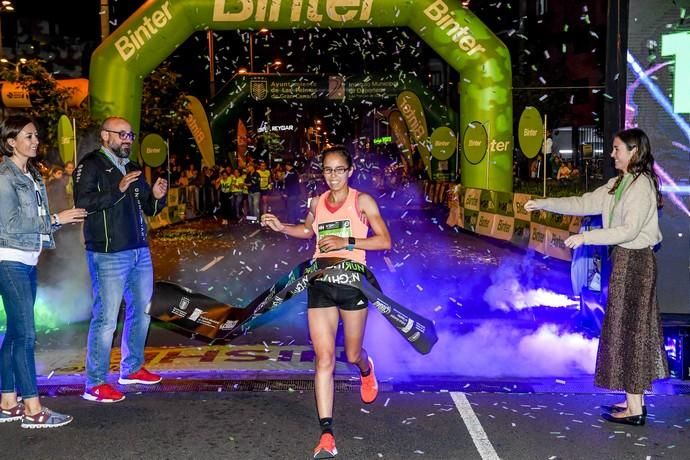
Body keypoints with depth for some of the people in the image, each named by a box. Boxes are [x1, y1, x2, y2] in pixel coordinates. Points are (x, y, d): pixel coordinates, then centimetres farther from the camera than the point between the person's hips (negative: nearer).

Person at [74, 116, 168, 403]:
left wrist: (157, 196, -1)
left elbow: (149, 209, 20)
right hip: (108, 255, -8)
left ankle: (132, 368, 30)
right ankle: (95, 384, 1)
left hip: (140, 252, 8)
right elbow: (83, 203, -19)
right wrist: (118, 189, -26)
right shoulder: (91, 166, -5)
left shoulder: (131, 168, 18)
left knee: (141, 312, 15)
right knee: (106, 318, -7)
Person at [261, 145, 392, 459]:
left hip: (352, 280, -2)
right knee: (324, 358, -6)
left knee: (352, 355, 12)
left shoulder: (362, 201, -3)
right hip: (320, 282, 3)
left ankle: (366, 370, 53)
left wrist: (348, 241, -18)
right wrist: (281, 227, 13)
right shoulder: (317, 203, 10)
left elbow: (385, 241, -8)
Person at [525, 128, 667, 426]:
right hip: (624, 259, 9)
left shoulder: (641, 185, -16)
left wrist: (586, 237, -23)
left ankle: (634, 408, 4)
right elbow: (584, 204, 14)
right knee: (629, 329, 12)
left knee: (628, 330, -4)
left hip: (635, 260, -9)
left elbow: (629, 230, -22)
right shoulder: (618, 184, 12)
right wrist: (544, 204, 9)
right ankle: (634, 401, 21)